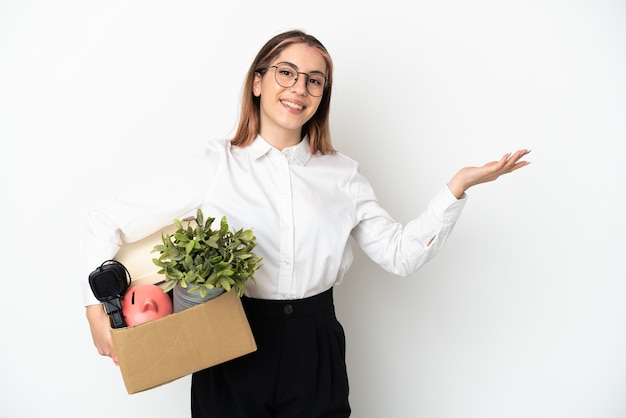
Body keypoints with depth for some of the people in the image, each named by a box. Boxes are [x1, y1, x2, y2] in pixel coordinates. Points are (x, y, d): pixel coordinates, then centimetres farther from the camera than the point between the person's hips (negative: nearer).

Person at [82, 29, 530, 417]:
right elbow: (107, 222, -2)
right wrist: (96, 308, -13)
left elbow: (400, 253, -1)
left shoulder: (341, 173, 4)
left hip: (316, 351, 2)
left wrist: (458, 187, -9)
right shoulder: (215, 165, -5)